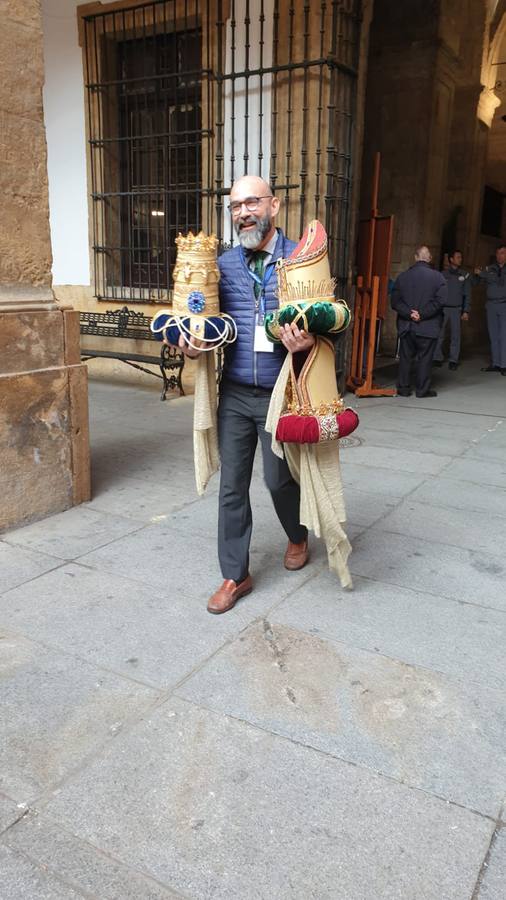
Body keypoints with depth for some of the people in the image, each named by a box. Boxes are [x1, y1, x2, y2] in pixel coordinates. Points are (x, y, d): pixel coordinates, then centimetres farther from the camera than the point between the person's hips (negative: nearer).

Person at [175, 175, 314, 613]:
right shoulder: (224, 264, 8)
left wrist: (307, 340, -23)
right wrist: (190, 342, -6)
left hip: (278, 394, -3)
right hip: (234, 393, 3)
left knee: (279, 478, 10)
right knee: (232, 485, 6)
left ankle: (298, 536, 43)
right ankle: (235, 575, 20)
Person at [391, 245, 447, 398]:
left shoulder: (403, 276, 4)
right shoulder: (437, 277, -3)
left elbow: (395, 301, -2)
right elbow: (441, 300, -13)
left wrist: (409, 313, -9)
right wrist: (422, 314, -11)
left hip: (406, 326, 2)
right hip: (428, 327, -2)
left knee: (405, 358, 10)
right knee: (424, 358, 4)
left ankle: (403, 388, 13)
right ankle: (422, 389, 8)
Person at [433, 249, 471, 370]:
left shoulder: (465, 275, 6)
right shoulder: (443, 274, 4)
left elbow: (467, 294, 6)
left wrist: (466, 311, -1)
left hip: (457, 309, 0)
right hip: (443, 308, 0)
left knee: (455, 335, -1)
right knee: (439, 334, -1)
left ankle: (453, 360, 4)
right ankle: (438, 358, 10)